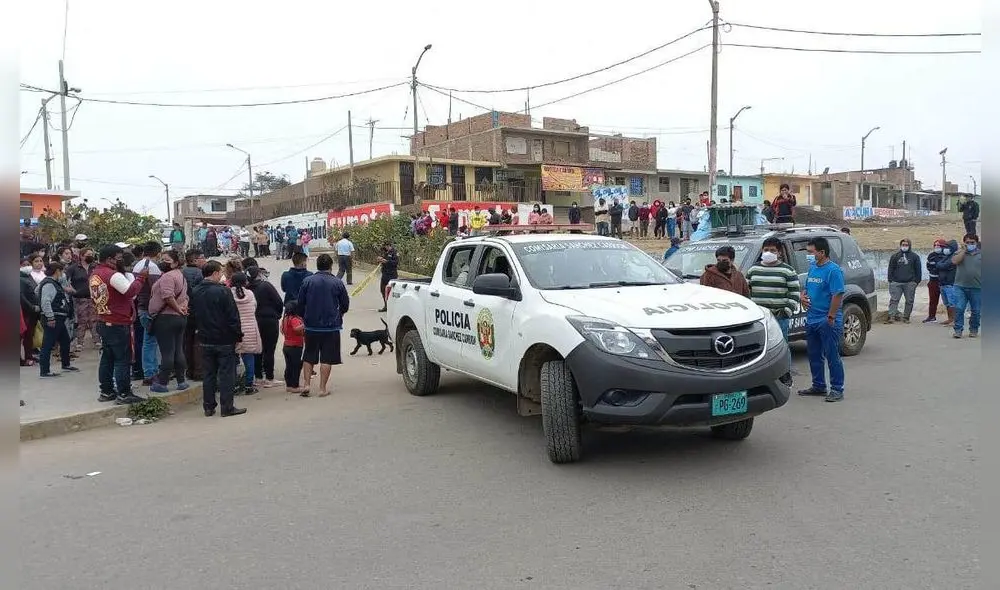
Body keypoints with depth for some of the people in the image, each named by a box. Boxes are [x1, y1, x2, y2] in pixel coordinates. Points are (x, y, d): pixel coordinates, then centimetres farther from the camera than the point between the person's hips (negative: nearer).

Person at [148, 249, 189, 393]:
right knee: (178, 350, 13)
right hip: (180, 318, 9)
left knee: (167, 352, -5)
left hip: (166, 317, -9)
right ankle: (182, 381, 16)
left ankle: (162, 383, 1)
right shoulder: (180, 275, 18)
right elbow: (185, 296, 21)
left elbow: (168, 296, -26)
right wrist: (183, 306, 3)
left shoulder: (167, 276, -14)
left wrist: (177, 309, -15)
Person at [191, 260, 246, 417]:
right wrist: (238, 335, -7)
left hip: (205, 340, 6)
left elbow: (194, 314, 14)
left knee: (209, 374, 13)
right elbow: (233, 316, -15)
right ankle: (227, 407, 5)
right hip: (224, 340, -6)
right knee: (227, 374, 2)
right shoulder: (222, 291, -16)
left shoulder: (195, 292, 4)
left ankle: (209, 407, 17)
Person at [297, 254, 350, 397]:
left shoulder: (307, 281, -2)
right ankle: (323, 388, 5)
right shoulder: (337, 283, -5)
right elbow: (345, 305, 2)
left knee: (308, 357, 14)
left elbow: (300, 303, 2)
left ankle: (306, 384, 9)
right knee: (326, 358, 4)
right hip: (331, 326, -1)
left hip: (311, 326, 2)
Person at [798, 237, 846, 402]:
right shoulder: (812, 268, 12)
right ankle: (818, 386, 28)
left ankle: (837, 389, 5)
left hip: (827, 321, -9)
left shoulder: (833, 270, -13)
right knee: (814, 355, 16)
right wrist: (803, 297, 2)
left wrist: (831, 317, -20)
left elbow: (838, 295, -18)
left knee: (832, 356, -3)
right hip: (811, 319, 9)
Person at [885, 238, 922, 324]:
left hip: (910, 283, 0)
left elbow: (918, 269, 7)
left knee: (909, 301, 4)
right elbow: (890, 269, 10)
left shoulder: (914, 256, 8)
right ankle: (891, 316, -11)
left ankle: (906, 317, 12)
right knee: (894, 299, -7)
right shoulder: (895, 256, 10)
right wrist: (890, 280, 1)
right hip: (896, 283, 0)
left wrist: (917, 281, 0)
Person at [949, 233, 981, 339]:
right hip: (960, 286, 0)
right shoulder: (960, 252, 9)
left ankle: (974, 330, 19)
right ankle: (958, 330, -1)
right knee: (959, 309, -7)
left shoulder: (981, 254, 8)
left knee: (976, 311, 6)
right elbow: (955, 261, -12)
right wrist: (964, 249, -10)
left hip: (977, 287, 1)